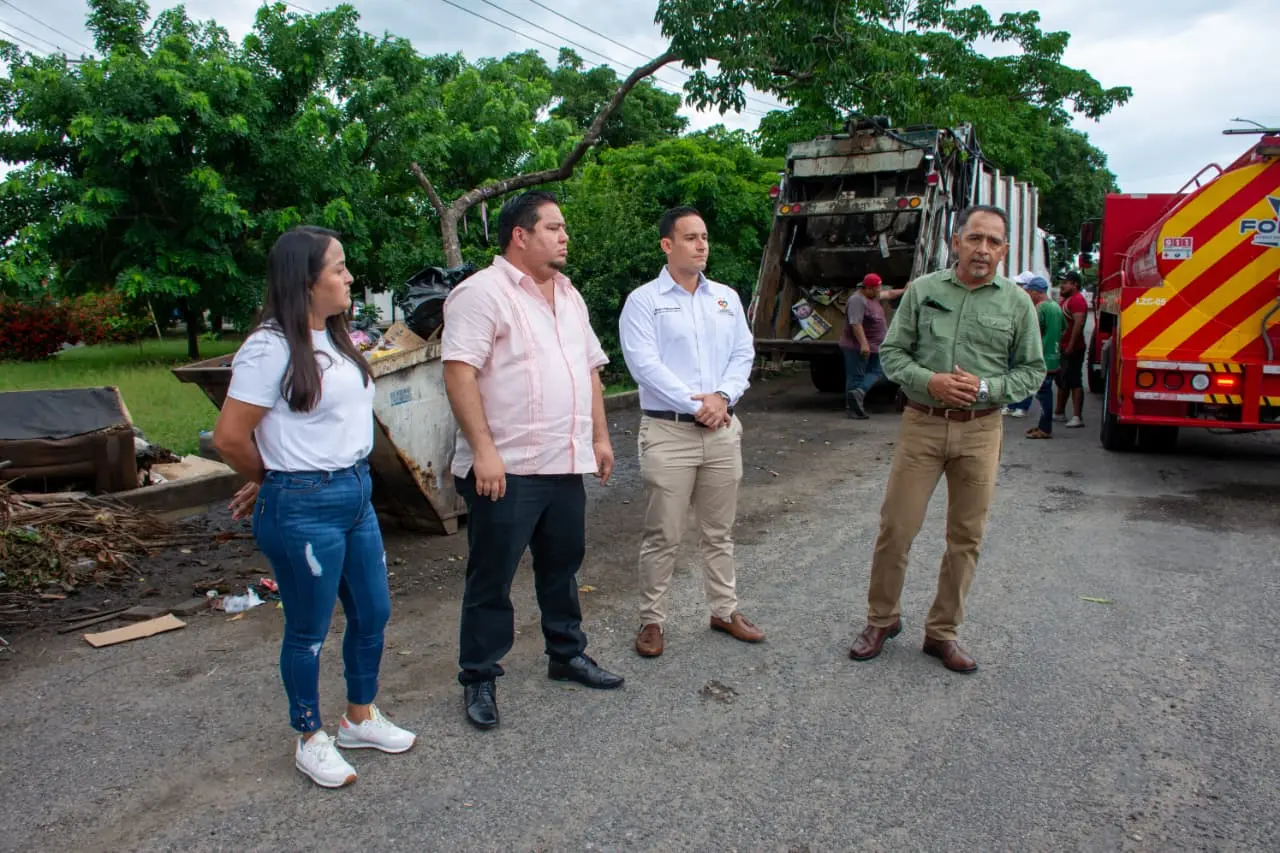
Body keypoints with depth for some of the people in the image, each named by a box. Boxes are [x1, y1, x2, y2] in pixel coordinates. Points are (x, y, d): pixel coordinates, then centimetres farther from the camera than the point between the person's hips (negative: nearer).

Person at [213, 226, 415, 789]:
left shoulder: (334, 338, 8)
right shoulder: (271, 348, -17)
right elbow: (229, 437, -16)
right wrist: (273, 482, 2)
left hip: (355, 495, 8)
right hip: (304, 509, -8)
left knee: (372, 613, 18)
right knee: (309, 631, 8)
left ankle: (360, 719, 39)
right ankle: (311, 741, 29)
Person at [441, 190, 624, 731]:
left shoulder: (569, 296, 15)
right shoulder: (483, 292, -11)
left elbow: (590, 370, 20)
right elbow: (459, 373, -18)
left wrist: (600, 437, 14)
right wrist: (483, 449, -23)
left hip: (566, 464, 8)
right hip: (506, 469, -8)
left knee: (562, 568, 19)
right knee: (492, 578, 4)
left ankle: (567, 656, 36)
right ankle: (479, 680, 18)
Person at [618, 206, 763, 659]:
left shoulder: (726, 298, 14)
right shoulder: (643, 301, -3)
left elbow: (743, 353, 10)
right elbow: (644, 364, -12)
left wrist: (723, 396, -8)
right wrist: (695, 405, -14)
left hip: (723, 429, 5)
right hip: (668, 431, -5)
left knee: (719, 532, 15)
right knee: (663, 536, 0)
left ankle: (725, 610, 27)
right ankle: (652, 620, 13)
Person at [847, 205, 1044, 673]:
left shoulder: (1016, 302, 4)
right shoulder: (923, 290, 3)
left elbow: (1032, 370, 7)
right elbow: (892, 352, 3)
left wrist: (985, 388, -11)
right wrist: (929, 381, -14)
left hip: (980, 431, 1)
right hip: (922, 424, -1)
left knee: (965, 538, 7)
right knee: (895, 528, 1)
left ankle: (942, 631, 23)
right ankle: (882, 619, 20)